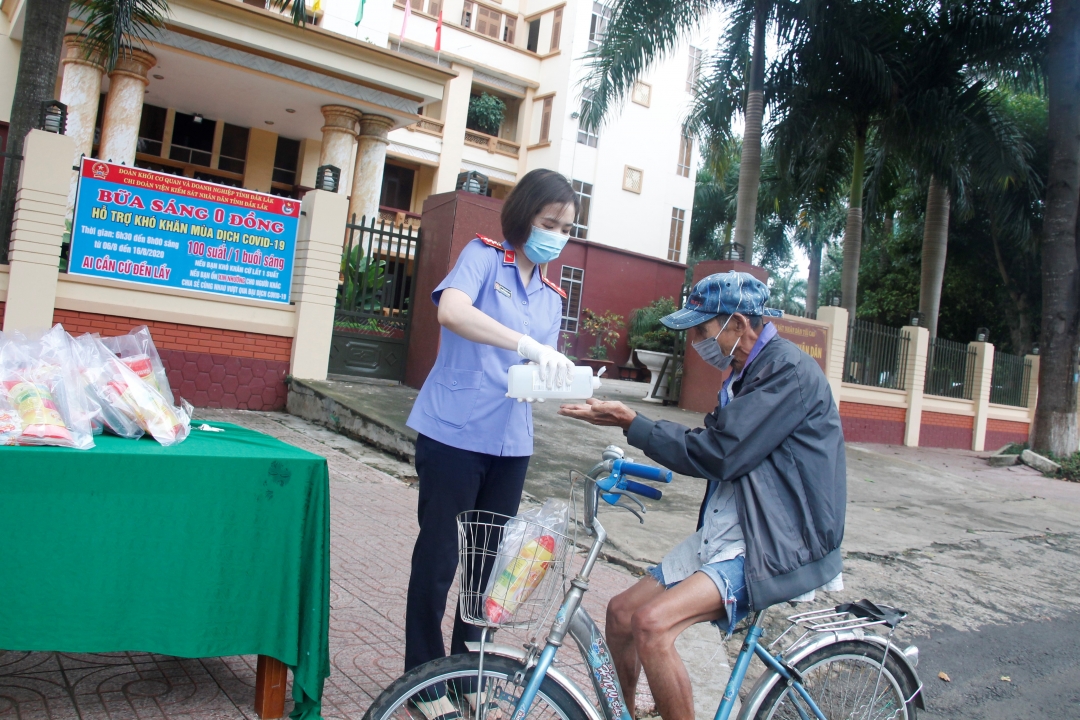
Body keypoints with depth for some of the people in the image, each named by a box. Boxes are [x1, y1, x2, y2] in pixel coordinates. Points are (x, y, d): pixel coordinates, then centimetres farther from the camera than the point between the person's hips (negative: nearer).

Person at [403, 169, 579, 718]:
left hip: (509, 444, 6)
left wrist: (565, 383, -7)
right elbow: (452, 310, -25)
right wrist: (528, 345, -34)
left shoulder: (551, 295, 14)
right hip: (453, 434, -6)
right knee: (438, 559, 3)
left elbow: (538, 372, 15)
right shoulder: (484, 257, -4)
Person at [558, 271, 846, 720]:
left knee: (652, 623, -26)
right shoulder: (747, 374, 15)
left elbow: (717, 455, -21)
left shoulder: (789, 371, -16)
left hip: (776, 548, -9)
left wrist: (632, 424, -14)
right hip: (723, 535, 10)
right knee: (621, 612, 6)